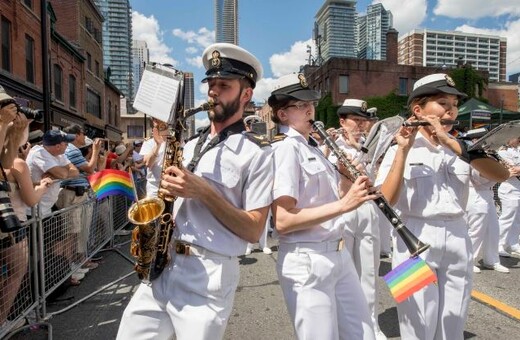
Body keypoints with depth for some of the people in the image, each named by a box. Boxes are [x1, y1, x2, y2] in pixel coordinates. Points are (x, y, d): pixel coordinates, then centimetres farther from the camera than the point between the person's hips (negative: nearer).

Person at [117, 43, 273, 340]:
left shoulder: (258, 152, -6)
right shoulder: (191, 146, 13)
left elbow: (253, 230, -11)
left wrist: (204, 192, -18)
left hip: (210, 274, -6)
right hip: (162, 265, 6)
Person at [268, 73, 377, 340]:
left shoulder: (313, 148, 13)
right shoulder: (285, 149, -14)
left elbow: (339, 194, 17)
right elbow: (283, 221, -23)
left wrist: (349, 174, -1)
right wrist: (343, 204, -26)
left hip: (339, 255, 9)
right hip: (305, 261, -8)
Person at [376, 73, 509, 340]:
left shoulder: (461, 145, 7)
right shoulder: (399, 149, -5)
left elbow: (501, 175, -10)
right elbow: (387, 201, -17)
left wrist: (451, 143, -16)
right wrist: (403, 151, -21)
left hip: (457, 239, 4)